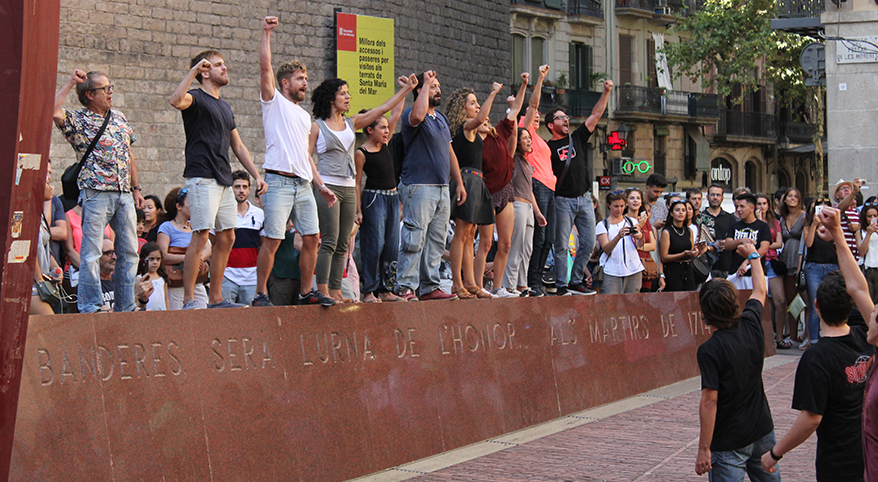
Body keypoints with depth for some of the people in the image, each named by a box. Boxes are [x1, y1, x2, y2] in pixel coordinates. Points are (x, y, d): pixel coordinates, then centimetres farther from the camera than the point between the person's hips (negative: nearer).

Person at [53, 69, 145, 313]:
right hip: (96, 193, -6)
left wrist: (135, 188, 17)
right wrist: (70, 83, -11)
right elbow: (52, 111, -22)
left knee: (129, 252, 8)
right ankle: (90, 308, 1)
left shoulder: (119, 118, 17)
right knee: (91, 253, -5)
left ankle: (126, 307, 16)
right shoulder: (77, 121, -1)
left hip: (124, 194, 6)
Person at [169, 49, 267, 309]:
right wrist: (193, 70, -22)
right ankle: (188, 300, -10)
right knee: (201, 236, -13)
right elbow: (176, 100, -27)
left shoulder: (225, 107, 23)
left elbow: (238, 146, 26)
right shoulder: (196, 98, -2)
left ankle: (216, 299, 15)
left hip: (224, 180, 9)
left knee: (226, 238, 8)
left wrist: (256, 175, 18)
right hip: (202, 178, -9)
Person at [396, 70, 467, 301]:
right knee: (414, 240, -10)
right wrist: (426, 83, -20)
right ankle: (405, 288, -8)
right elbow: (417, 116, -32)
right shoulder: (411, 115, -6)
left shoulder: (441, 119, 20)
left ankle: (430, 287, 14)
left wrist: (459, 183, 18)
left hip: (442, 188, 8)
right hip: (419, 187, -8)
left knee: (436, 242, 9)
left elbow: (450, 153, 24)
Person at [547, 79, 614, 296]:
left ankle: (576, 282, 14)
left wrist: (606, 92, 4)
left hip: (584, 199, 5)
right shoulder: (548, 147, 1)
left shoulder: (578, 138, 14)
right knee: (562, 245, -4)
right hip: (563, 200, -5)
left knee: (589, 243, 3)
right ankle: (561, 285, 2)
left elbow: (596, 115, 11)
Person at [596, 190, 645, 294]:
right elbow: (606, 249, -8)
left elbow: (639, 245, -2)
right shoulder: (602, 225, 8)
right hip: (611, 273, -2)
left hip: (634, 270, 2)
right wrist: (618, 236, -25)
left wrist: (640, 237, -27)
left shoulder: (632, 221, 13)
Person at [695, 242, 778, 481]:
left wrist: (703, 449, -16)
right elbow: (759, 292, 19)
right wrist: (753, 255, 35)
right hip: (762, 431, 6)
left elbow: (709, 401, -22)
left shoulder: (710, 350, -21)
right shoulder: (751, 325, -3)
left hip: (729, 442, -6)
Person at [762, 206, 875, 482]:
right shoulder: (864, 339, -6)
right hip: (869, 458, 6)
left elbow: (811, 418, -21)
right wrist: (839, 237, 6)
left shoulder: (817, 359, -22)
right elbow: (858, 288, 6)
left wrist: (775, 453, -9)